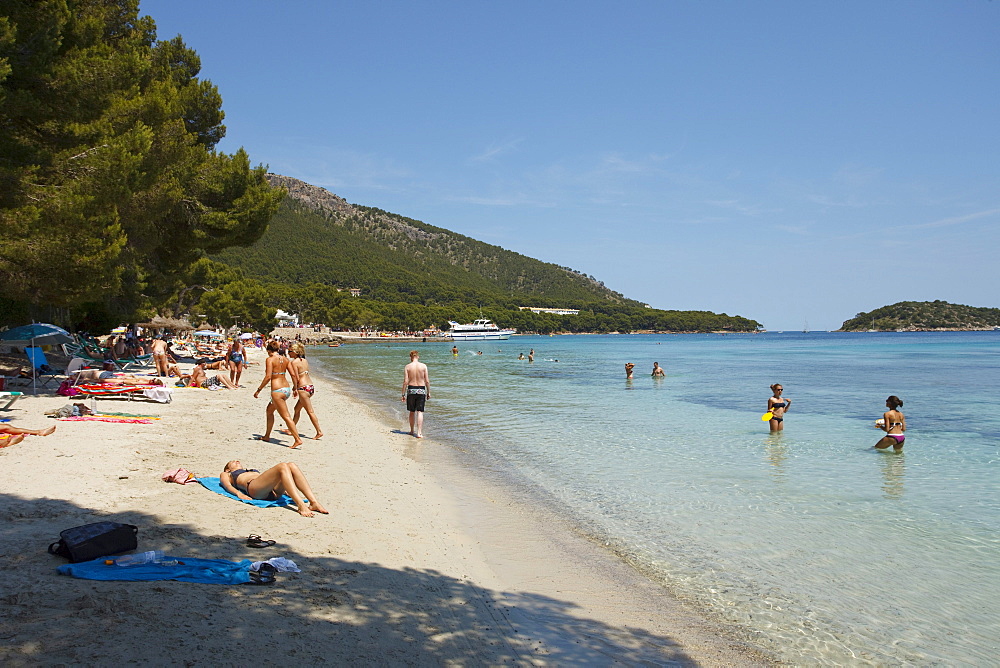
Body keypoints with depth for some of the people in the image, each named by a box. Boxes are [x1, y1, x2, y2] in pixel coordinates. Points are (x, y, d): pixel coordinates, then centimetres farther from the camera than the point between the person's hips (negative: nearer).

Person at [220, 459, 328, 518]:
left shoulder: (254, 471, 46)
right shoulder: (226, 475, 34)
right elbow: (227, 485, 13)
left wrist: (284, 489, 14)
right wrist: (238, 493, -10)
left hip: (273, 492, 5)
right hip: (253, 486, -5)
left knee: (292, 466, -24)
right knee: (282, 466, -29)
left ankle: (314, 502, -38)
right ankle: (301, 506, -47)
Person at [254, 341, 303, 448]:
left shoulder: (270, 359, -9)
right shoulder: (285, 359, 9)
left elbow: (268, 377, -17)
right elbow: (293, 375, 7)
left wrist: (259, 390, -9)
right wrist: (295, 388, 19)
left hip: (277, 390, -8)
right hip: (287, 389, 8)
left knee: (286, 417, -5)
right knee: (269, 411, 25)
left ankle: (298, 440, -10)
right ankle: (267, 436, 34)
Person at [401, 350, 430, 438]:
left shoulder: (407, 367, -4)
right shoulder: (423, 366, -3)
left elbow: (405, 381, -7)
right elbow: (427, 381, -3)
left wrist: (403, 394, -1)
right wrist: (428, 392, 8)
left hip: (411, 389, 1)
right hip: (421, 390, 0)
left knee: (412, 412, 15)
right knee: (420, 412, 0)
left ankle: (412, 431, 28)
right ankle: (419, 433, -8)